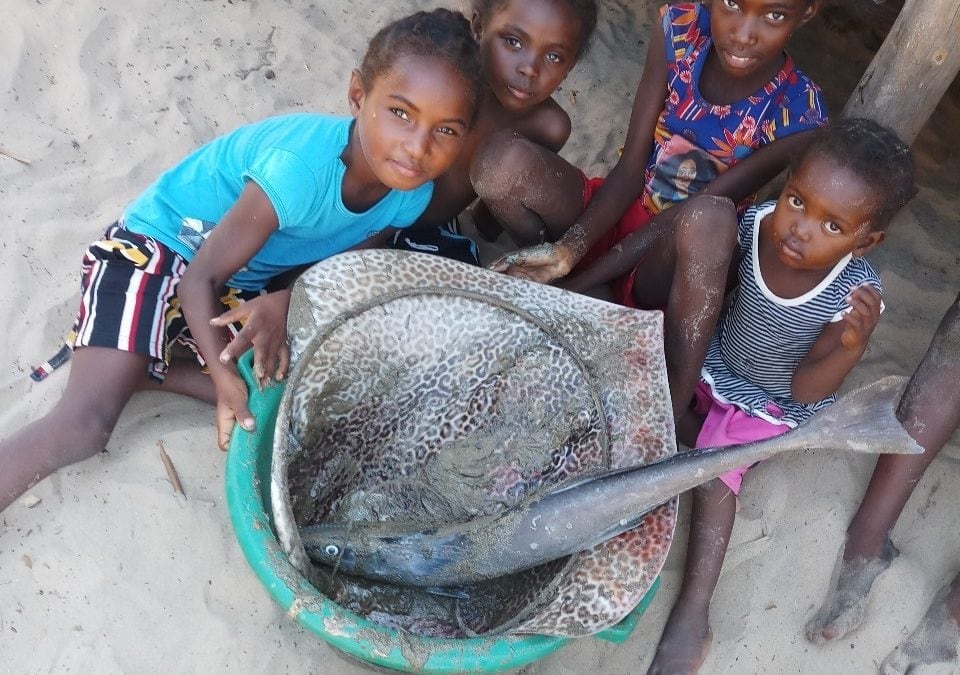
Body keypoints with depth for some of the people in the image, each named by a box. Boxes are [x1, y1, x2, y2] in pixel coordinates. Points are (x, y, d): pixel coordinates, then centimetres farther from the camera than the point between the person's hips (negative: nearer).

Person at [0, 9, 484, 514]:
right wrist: (224, 374, -31)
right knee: (85, 425, -20)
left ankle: (136, 370, 0)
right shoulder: (300, 166, -36)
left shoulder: (412, 194, -16)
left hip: (244, 284, 7)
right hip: (154, 247, -7)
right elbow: (201, 275, -25)